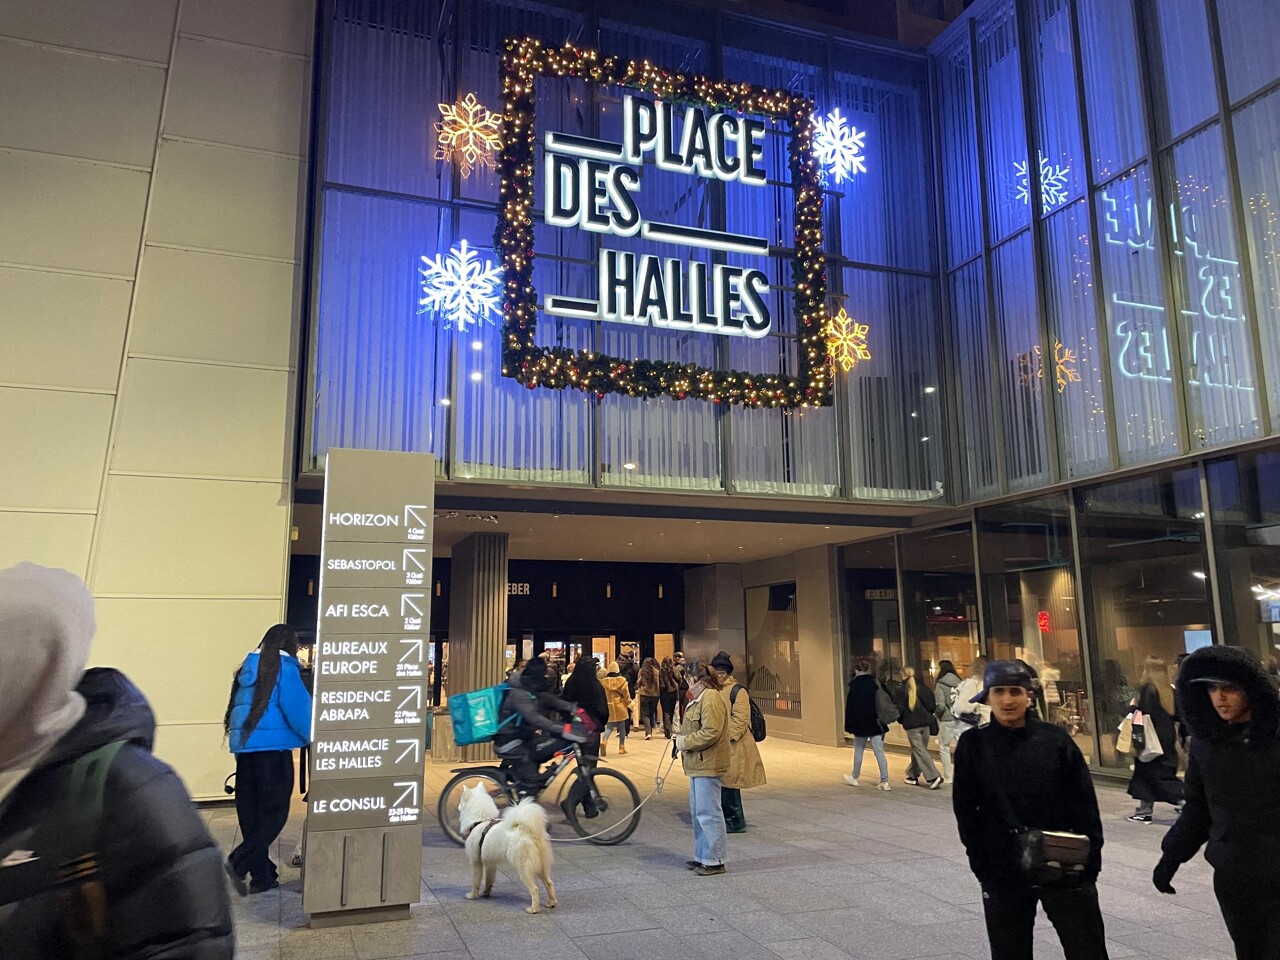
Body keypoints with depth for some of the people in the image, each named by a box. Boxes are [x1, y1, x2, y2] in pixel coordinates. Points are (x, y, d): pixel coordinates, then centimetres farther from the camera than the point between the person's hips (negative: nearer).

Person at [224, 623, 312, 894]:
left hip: (244, 745, 8)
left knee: (250, 811, 9)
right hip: (271, 746, -8)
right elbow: (299, 709, -11)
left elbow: (239, 707, 18)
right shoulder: (284, 668, -7)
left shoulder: (249, 667, 15)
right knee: (275, 811, -1)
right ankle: (239, 862, -15)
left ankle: (262, 876, 15)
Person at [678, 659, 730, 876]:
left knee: (708, 812, -4)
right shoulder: (701, 698, 17)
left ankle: (714, 861, 5)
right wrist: (683, 740, 9)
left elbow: (710, 733, -24)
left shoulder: (711, 699, -17)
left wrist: (685, 742, -14)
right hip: (698, 764, 11)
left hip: (707, 766, -11)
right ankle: (702, 857, 26)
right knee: (698, 812, 16)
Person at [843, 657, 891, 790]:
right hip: (876, 724, 3)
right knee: (879, 751, 2)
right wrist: (882, 720, 13)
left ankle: (855, 777, 25)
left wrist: (849, 726, -4)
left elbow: (850, 707, -9)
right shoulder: (875, 683, 1)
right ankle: (885, 781, -4)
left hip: (860, 724, -3)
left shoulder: (855, 685, -10)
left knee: (858, 750, 13)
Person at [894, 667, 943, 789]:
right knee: (917, 750, 16)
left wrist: (900, 720, 10)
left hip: (911, 725, -5)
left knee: (920, 751, -2)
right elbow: (932, 706, 3)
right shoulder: (923, 688, 2)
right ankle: (913, 775, 25)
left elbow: (898, 710, -9)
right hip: (925, 723, 5)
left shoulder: (901, 691, -8)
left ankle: (933, 776, -14)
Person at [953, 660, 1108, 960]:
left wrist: (1089, 862, -3)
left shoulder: (1056, 739, -4)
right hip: (1003, 875, 1)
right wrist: (982, 865, -5)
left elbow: (1085, 805, 0)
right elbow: (966, 812, -1)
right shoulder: (973, 745, -4)